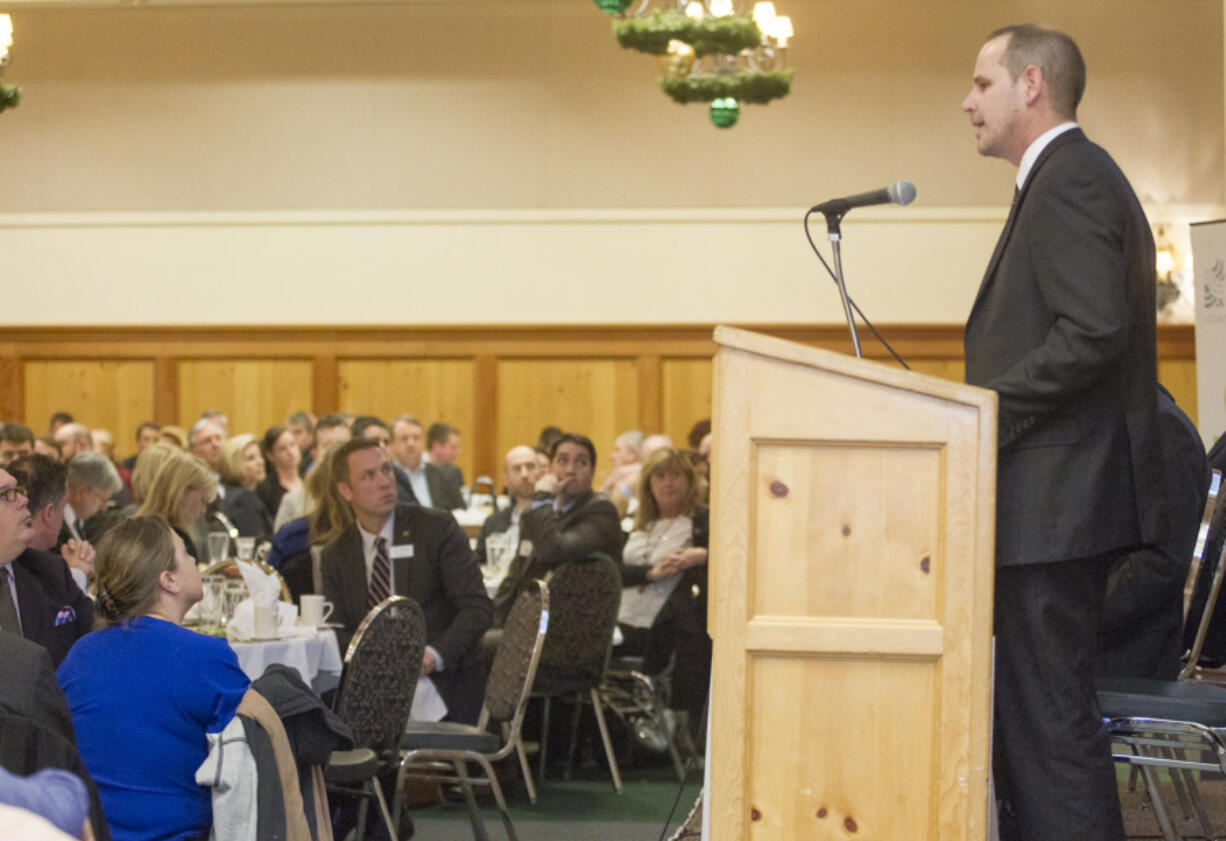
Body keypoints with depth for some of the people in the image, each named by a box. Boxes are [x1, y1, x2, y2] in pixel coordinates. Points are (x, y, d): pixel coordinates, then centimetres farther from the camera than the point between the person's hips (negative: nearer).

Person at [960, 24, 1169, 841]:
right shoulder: (1080, 177, 21)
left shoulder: (1068, 179, -12)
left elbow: (1092, 330, -23)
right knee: (1033, 712, 13)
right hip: (1066, 500, 11)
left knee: (1049, 717, -9)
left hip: (1058, 503, -11)